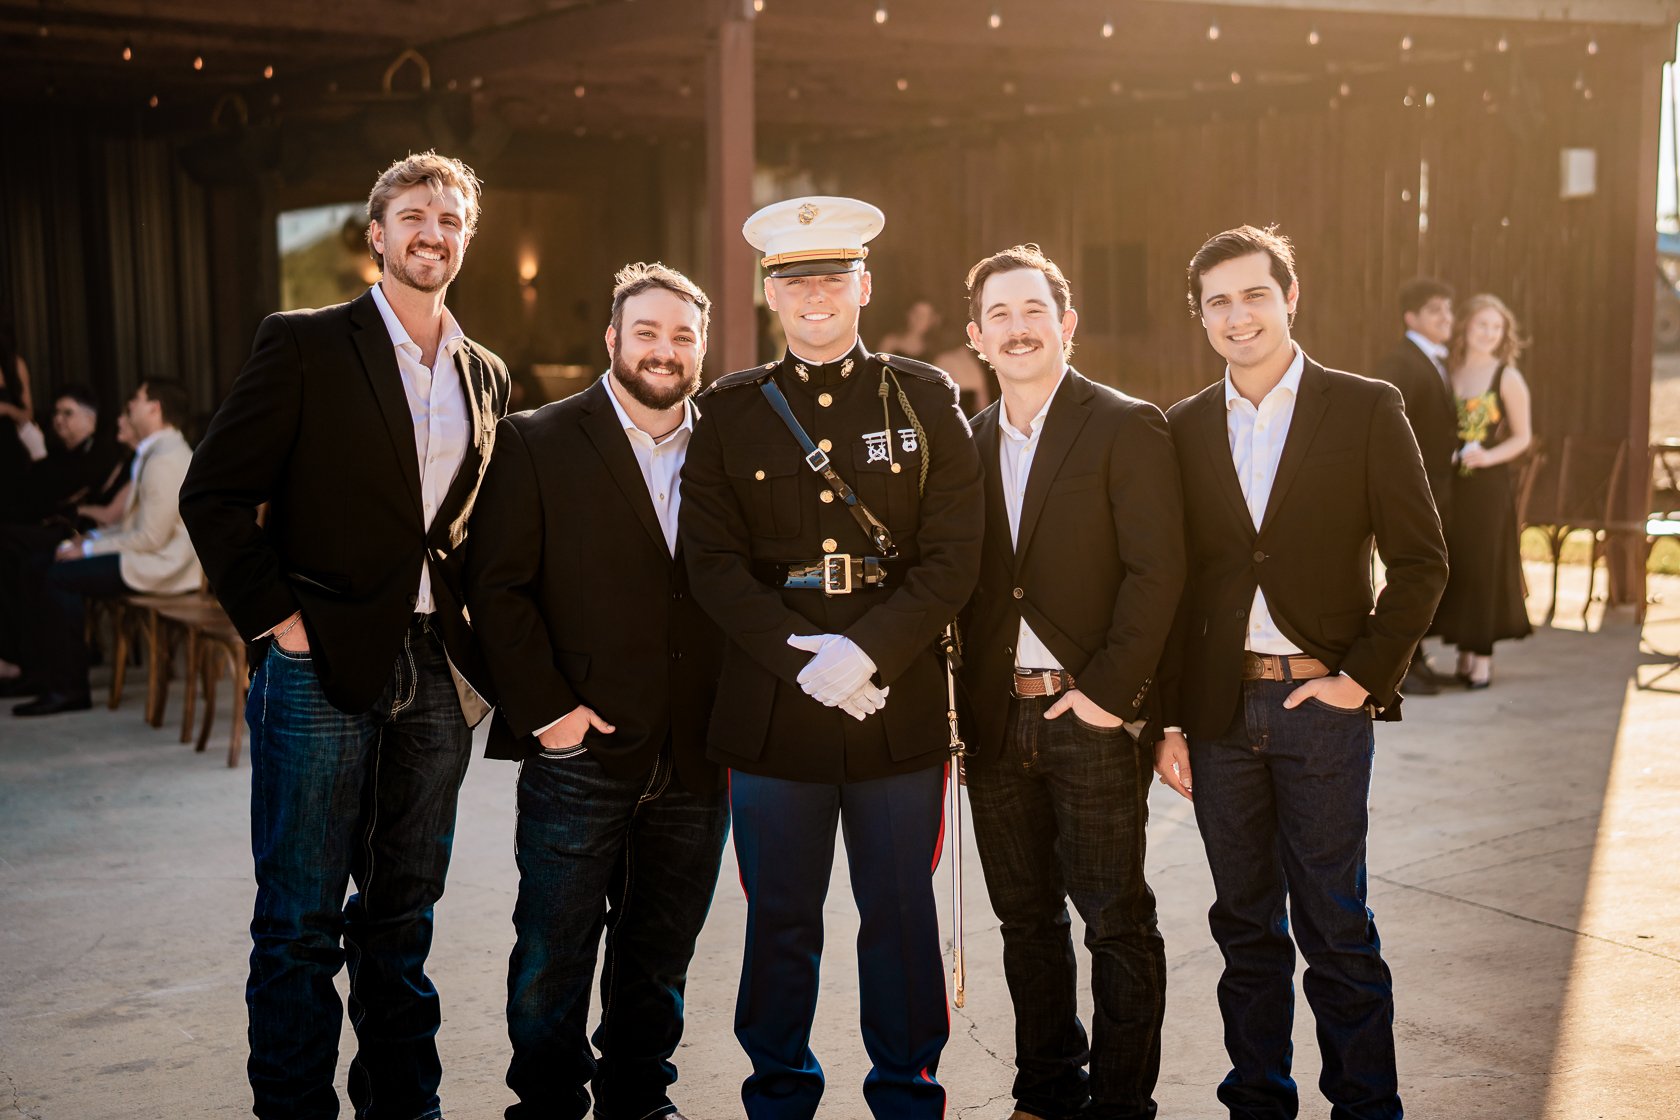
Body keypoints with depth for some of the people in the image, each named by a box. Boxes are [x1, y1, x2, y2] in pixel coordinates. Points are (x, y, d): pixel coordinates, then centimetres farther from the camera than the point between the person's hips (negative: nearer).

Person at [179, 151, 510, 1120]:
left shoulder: (487, 376, 13)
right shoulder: (304, 346, -2)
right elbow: (215, 493, -4)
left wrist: (471, 632, 8)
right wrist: (276, 616, -9)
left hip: (437, 675, 5)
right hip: (323, 667, -4)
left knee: (404, 913, 13)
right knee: (300, 922, 2)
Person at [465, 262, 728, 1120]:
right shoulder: (537, 444, -1)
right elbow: (498, 587, -5)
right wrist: (545, 710, -12)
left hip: (696, 759, 3)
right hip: (581, 754, -3)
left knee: (660, 958, 15)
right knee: (553, 959, 4)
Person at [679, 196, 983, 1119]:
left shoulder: (924, 401, 6)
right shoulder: (730, 411, 8)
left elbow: (953, 556, -2)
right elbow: (712, 561, 1)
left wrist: (868, 651, -15)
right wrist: (800, 658, -12)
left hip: (899, 709, 0)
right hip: (772, 713, 1)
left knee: (901, 914, 7)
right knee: (780, 919, 9)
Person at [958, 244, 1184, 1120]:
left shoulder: (1126, 428, -5)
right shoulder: (969, 441, 11)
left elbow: (1156, 571, -12)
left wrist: (1109, 693, -16)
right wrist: (961, 702, 4)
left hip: (1092, 718, -5)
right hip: (996, 719, 5)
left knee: (1116, 921, 4)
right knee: (1025, 917, 14)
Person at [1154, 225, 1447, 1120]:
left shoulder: (1366, 409, -1)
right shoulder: (1183, 429, 7)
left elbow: (1420, 558, -2)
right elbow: (1166, 583, 8)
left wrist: (1363, 677, -9)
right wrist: (1169, 719, 4)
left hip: (1320, 704, -3)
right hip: (1219, 709, 3)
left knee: (1336, 928, 3)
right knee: (1245, 926, 12)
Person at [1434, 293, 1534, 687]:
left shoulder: (1507, 377, -2)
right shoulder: (1448, 373, 7)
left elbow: (1523, 436, -1)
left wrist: (1488, 457, -16)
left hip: (1489, 486, -3)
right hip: (1449, 485, 3)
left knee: (1484, 567, 0)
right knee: (1453, 569, 6)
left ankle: (1483, 658, 8)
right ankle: (1464, 654, 17)